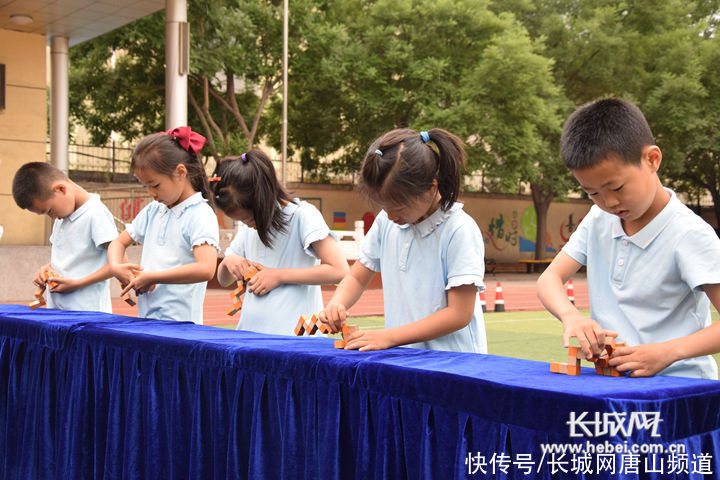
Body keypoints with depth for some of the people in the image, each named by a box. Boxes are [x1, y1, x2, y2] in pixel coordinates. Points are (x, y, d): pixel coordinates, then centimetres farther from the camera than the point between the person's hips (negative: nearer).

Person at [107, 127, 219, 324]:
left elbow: (205, 269, -23)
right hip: (146, 318, 7)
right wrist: (116, 267, 3)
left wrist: (152, 277, -16)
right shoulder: (153, 211, 16)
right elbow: (119, 242, 26)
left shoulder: (201, 215, -8)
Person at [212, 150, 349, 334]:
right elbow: (223, 280, 25)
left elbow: (340, 271, -14)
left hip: (293, 333, -7)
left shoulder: (302, 215, -5)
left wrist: (279, 275, -10)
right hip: (250, 332, 7)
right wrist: (228, 261, 2)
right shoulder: (248, 227, 15)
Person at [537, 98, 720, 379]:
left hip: (677, 383, -4)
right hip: (611, 382, 4)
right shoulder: (598, 219, 8)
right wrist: (570, 316, -14)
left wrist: (669, 351, -29)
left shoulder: (688, 235, -12)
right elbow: (550, 278, 5)